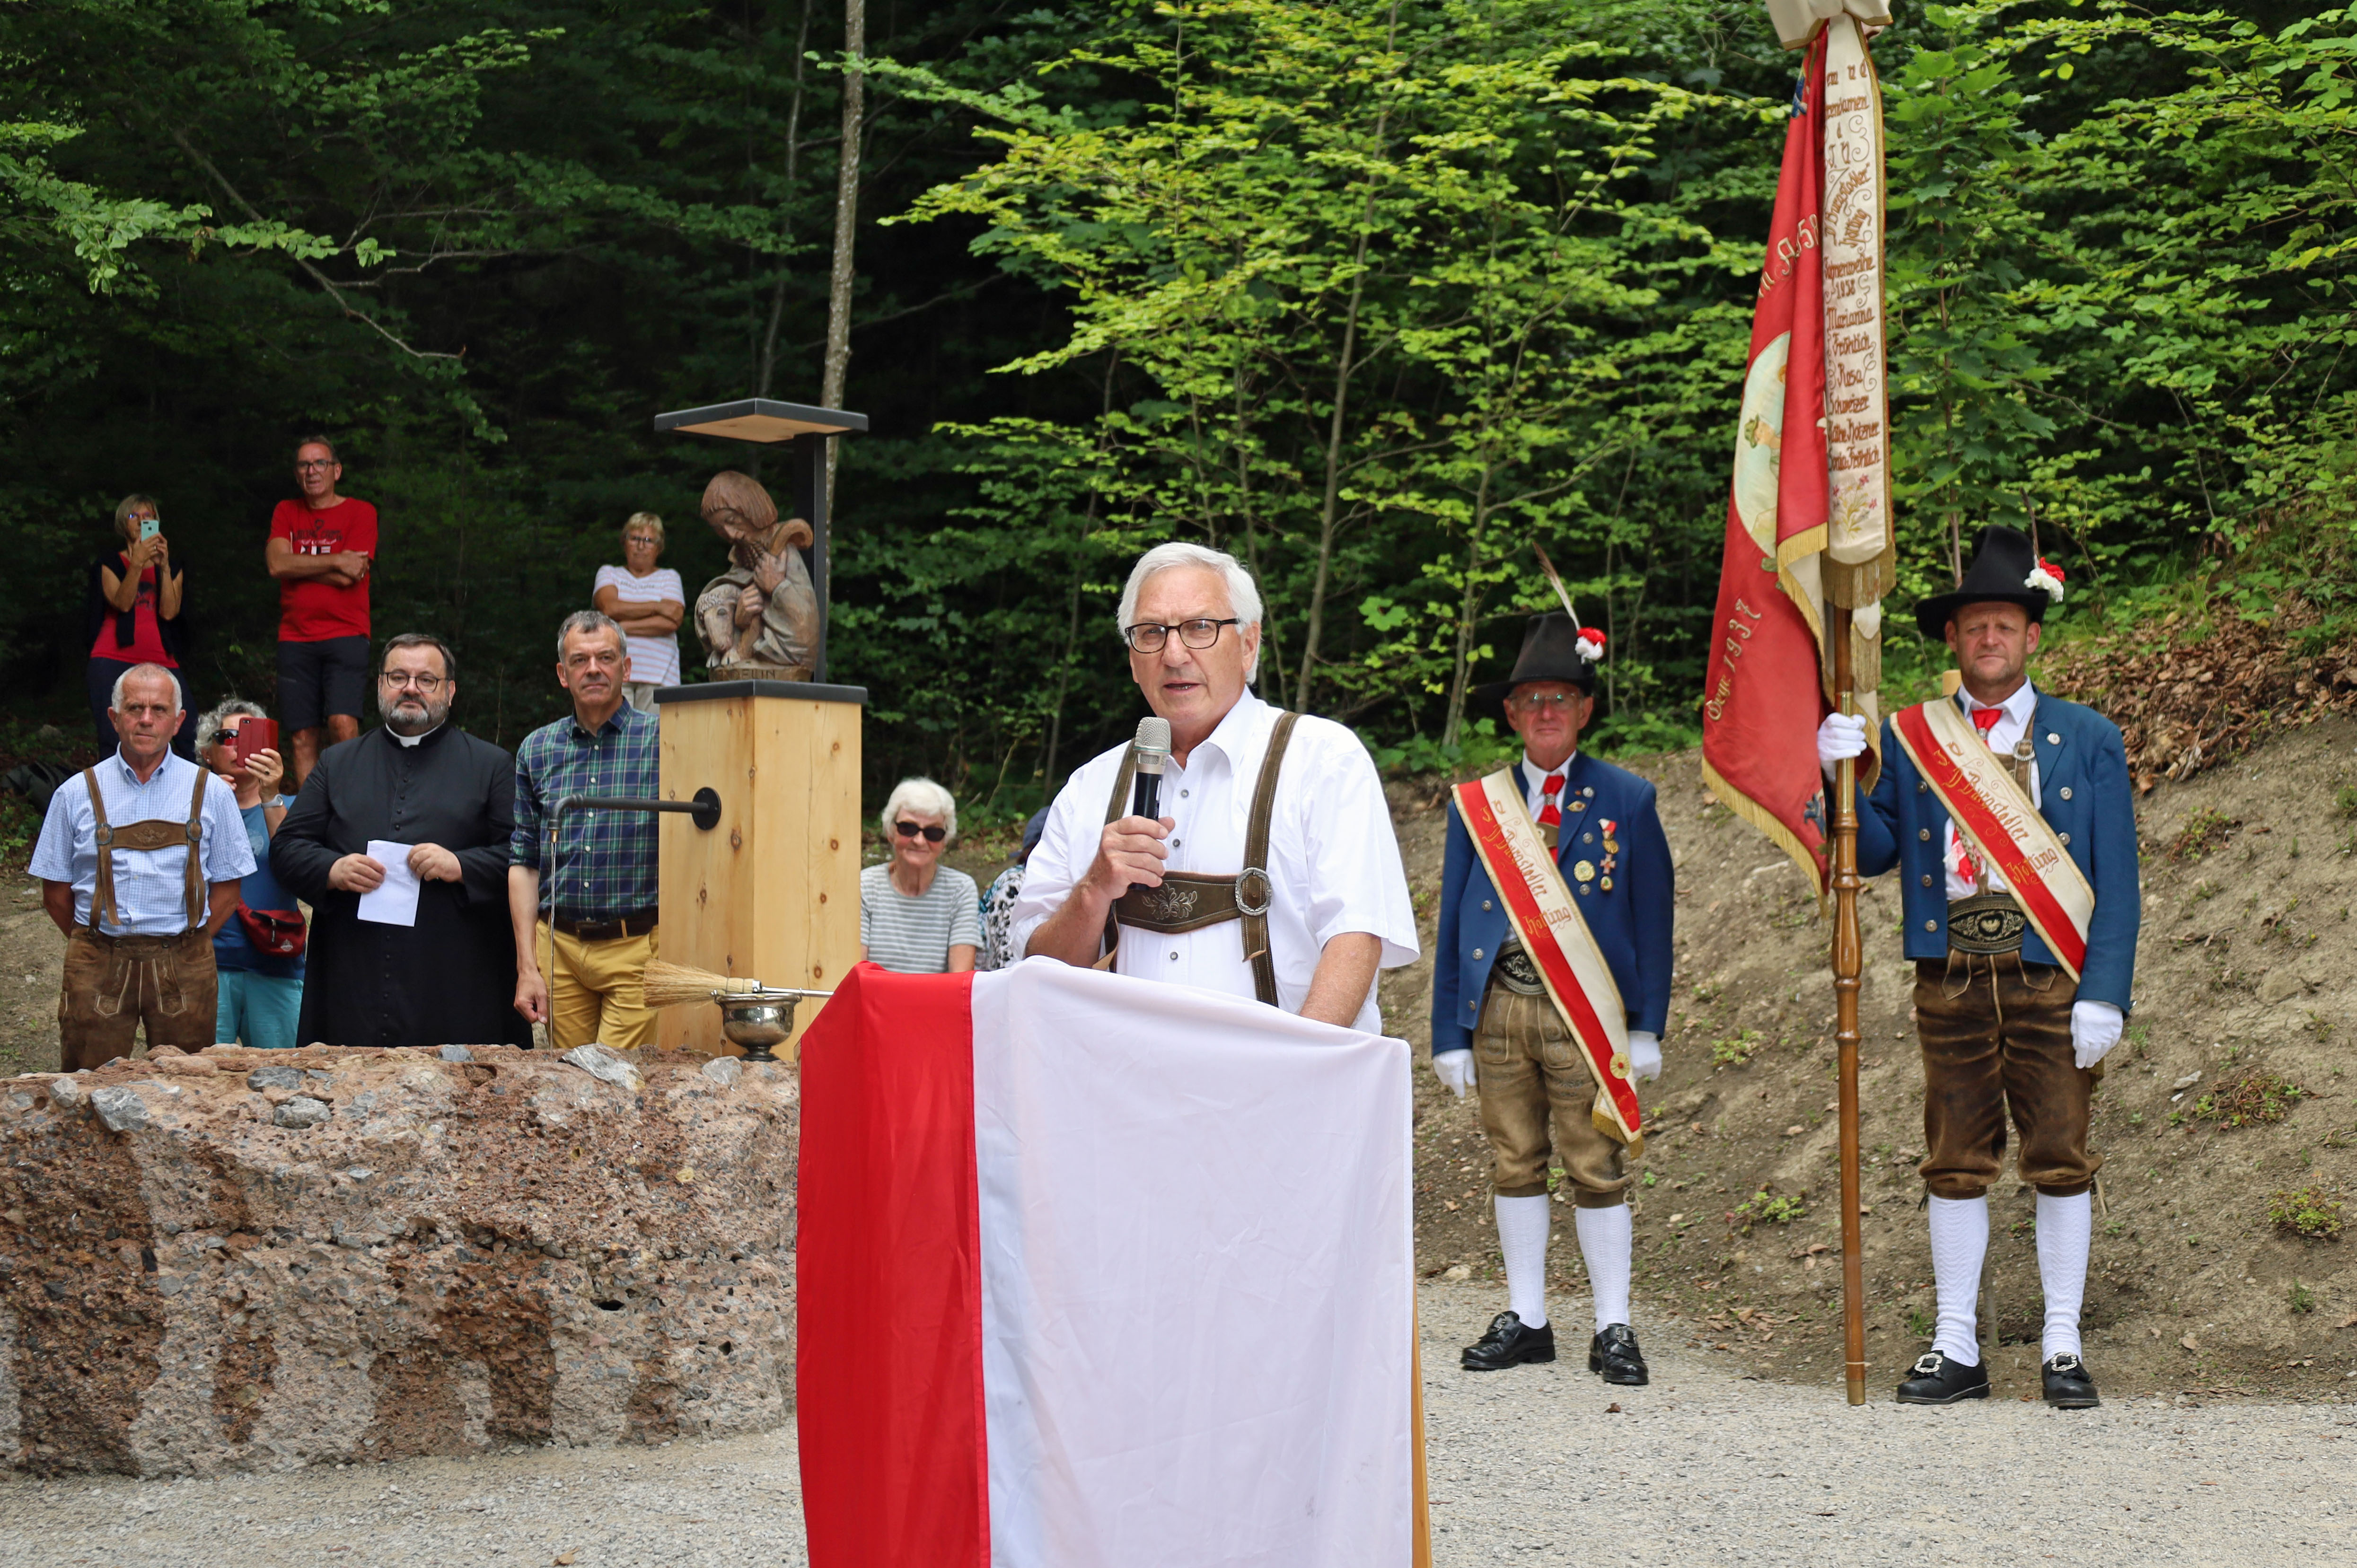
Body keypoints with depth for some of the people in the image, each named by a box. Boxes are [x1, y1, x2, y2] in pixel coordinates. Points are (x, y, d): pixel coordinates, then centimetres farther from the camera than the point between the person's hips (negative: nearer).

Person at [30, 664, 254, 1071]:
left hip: (182, 969, 0)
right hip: (97, 970, 0)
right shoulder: (79, 794, 6)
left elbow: (226, 887, 7)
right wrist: (99, 944, 3)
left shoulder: (210, 794, 6)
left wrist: (185, 945, 0)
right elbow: (55, 891, 9)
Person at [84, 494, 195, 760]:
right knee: (113, 739, -15)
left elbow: (169, 612, 2)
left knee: (190, 736, -16)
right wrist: (138, 563, -15)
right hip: (114, 661, -2)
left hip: (161, 662, 2)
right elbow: (122, 603, -5)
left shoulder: (172, 568, 19)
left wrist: (164, 566, -5)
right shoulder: (110, 564, 15)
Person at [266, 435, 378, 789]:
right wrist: (335, 562, -9)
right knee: (301, 738, 1)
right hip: (296, 639, 4)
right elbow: (277, 564, -3)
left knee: (343, 724, -20)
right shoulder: (286, 513, 15)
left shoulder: (360, 513, 4)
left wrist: (296, 565, -2)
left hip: (346, 636, -3)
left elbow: (349, 576, -8)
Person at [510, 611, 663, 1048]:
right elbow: (524, 861, 12)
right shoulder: (537, 750, 11)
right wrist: (527, 968, 7)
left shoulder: (662, 741, -1)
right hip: (560, 947, 4)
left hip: (638, 951, -4)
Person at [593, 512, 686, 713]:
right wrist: (657, 607, -3)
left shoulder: (669, 578, 17)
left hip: (659, 674, 0)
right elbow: (610, 607, -2)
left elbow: (671, 622, -1)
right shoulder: (609, 574, 19)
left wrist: (622, 627, -5)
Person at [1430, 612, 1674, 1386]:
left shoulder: (1627, 800, 3)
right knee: (1514, 1165, 9)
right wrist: (1449, 1032, 4)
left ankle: (1613, 1328, 8)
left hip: (1587, 1015, -2)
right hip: (1498, 1009, 3)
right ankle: (1526, 1319, 18)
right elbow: (1453, 922, 9)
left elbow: (1653, 917, 4)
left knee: (1597, 1170, 1)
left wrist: (1647, 1027, -2)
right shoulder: (1475, 803, 9)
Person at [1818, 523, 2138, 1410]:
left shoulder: (2088, 741, 6)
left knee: (2061, 1162, 0)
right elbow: (1874, 855, 7)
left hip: (2050, 980, -1)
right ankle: (1956, 1349, 11)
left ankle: (2063, 1347, 9)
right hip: (1951, 980, 1)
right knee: (1956, 1165, 4)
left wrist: (2104, 996, -7)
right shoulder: (1908, 739, 10)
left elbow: (2117, 882, 3)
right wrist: (1842, 777, -10)